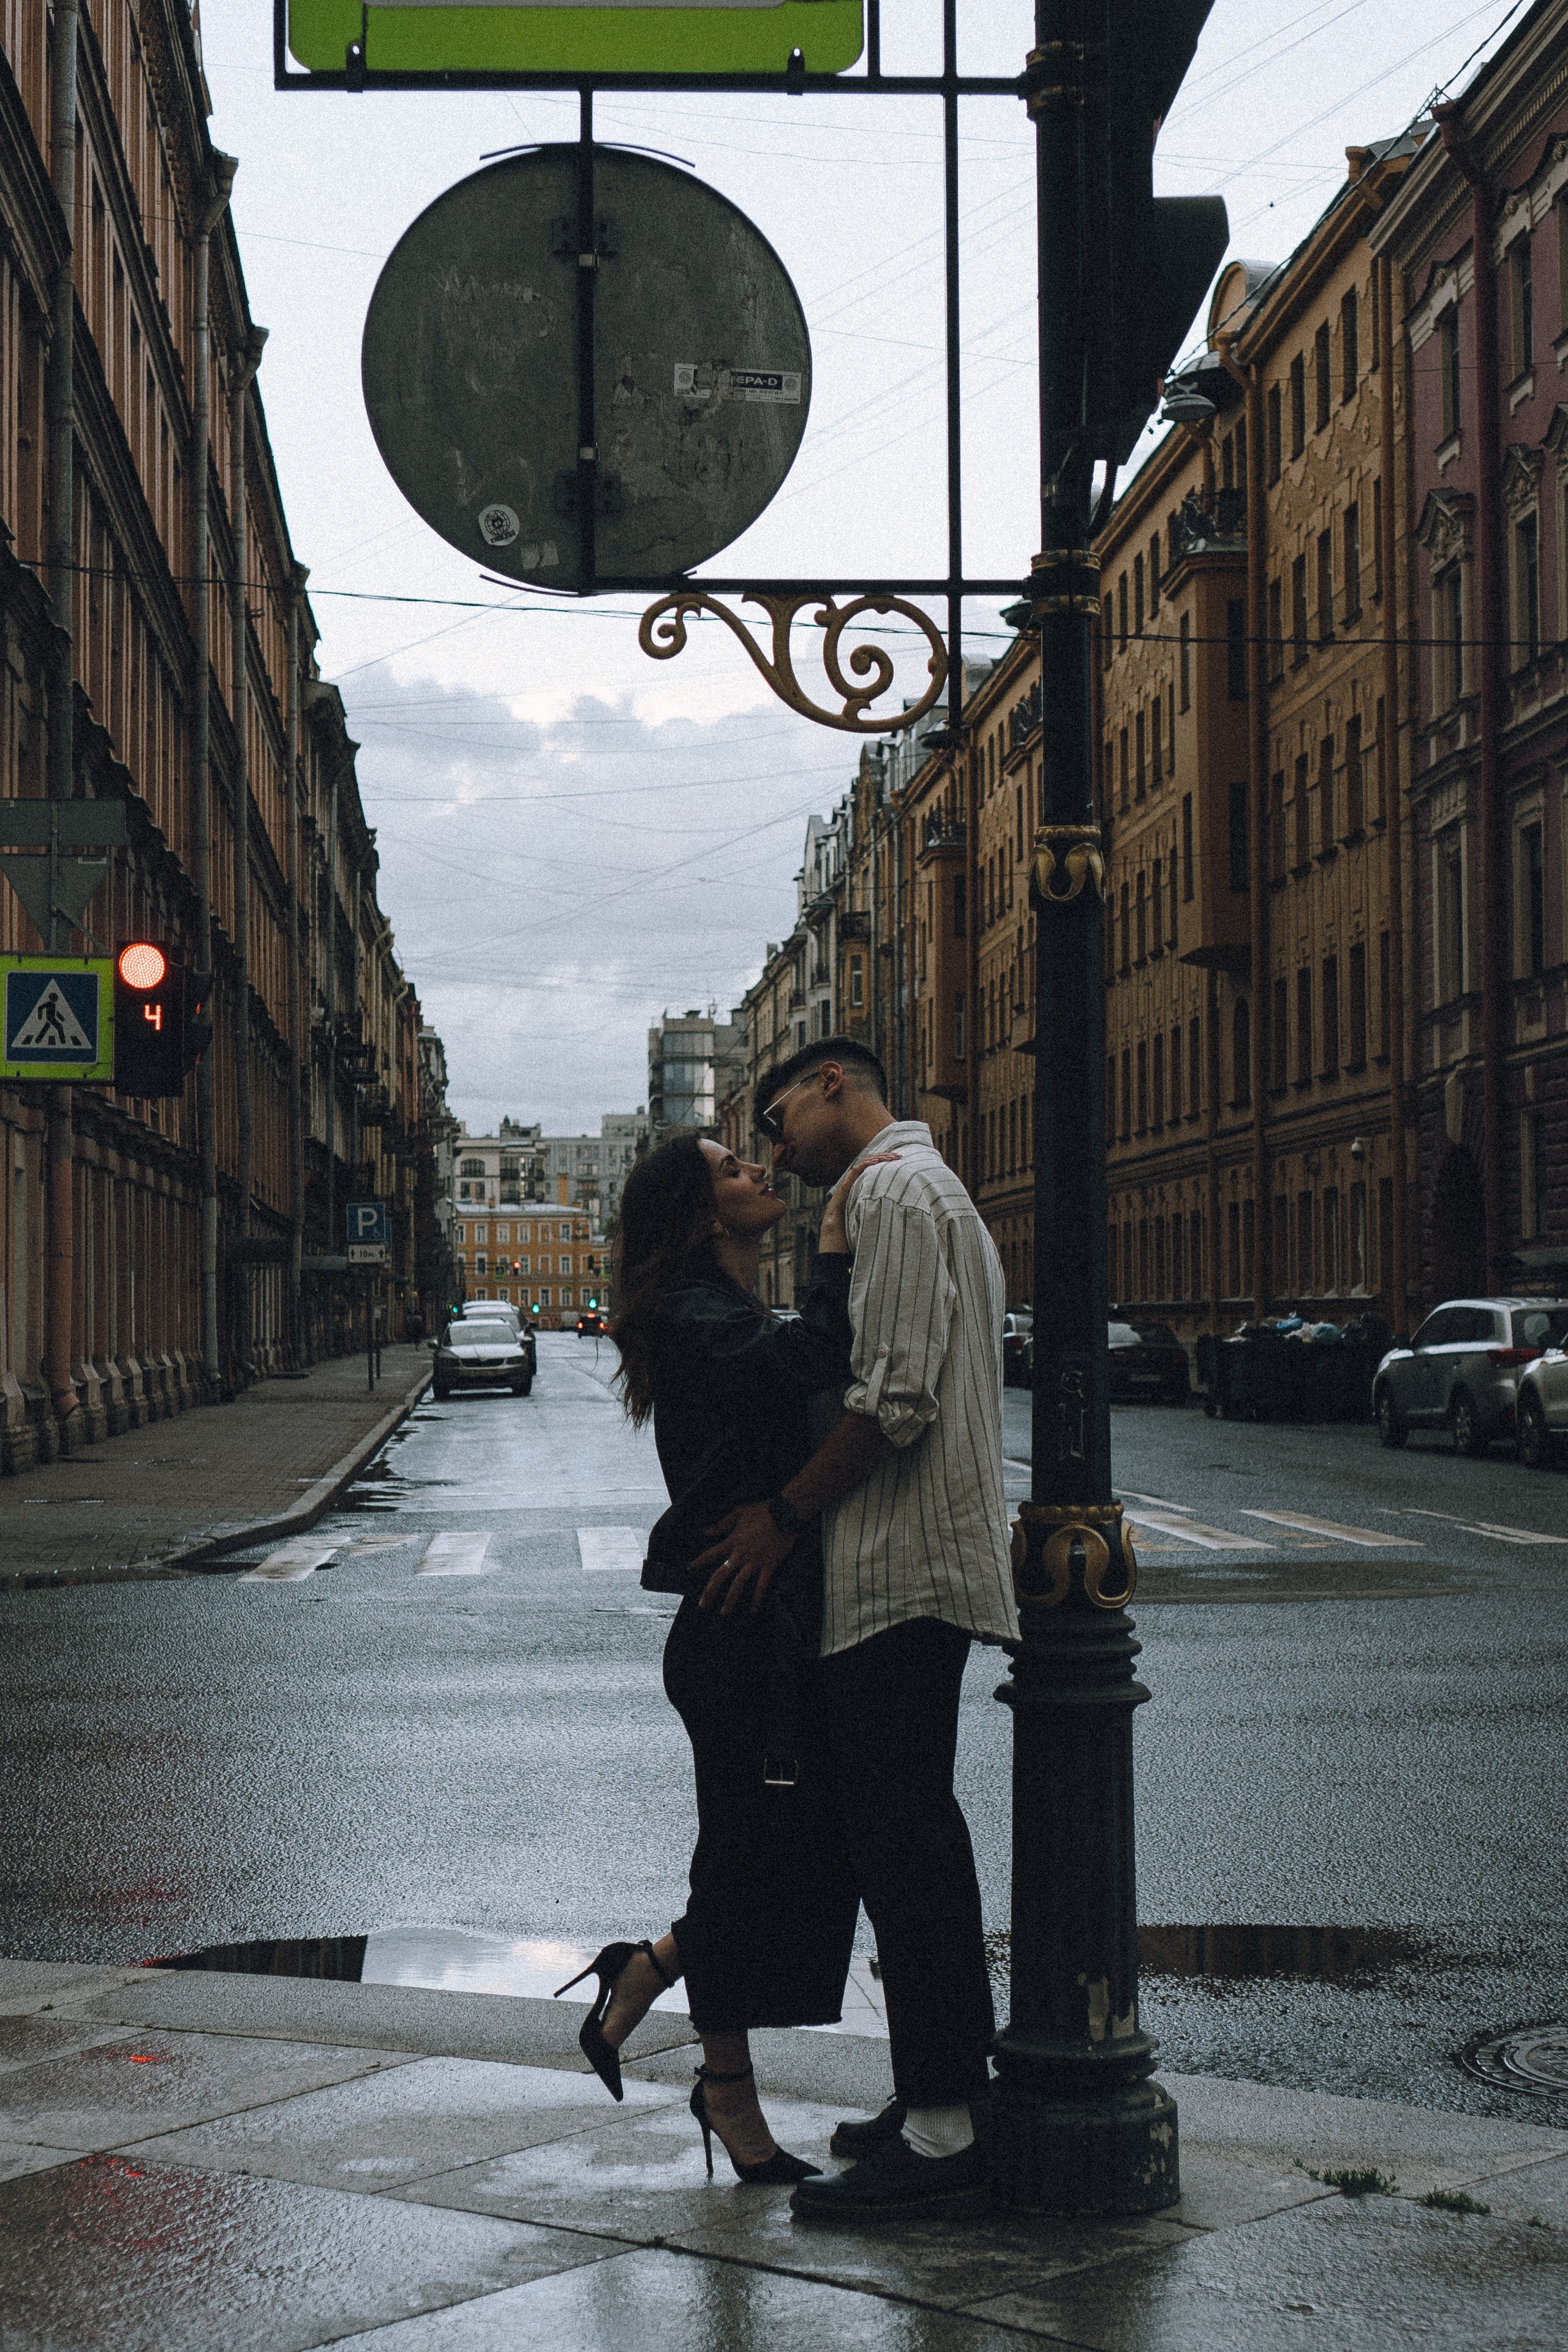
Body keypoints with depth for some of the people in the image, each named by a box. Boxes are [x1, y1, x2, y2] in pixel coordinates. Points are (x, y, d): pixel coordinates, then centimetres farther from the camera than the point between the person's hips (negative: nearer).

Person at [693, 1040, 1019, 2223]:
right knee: (918, 1828, 15)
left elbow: (897, 1397, -21)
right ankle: (956, 2087, 21)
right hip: (927, 1559, 11)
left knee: (899, 1837, -9)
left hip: (900, 1563, -11)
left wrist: (783, 1516, -13)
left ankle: (939, 2134, -8)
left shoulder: (894, 1187, -11)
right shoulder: (928, 1186, 22)